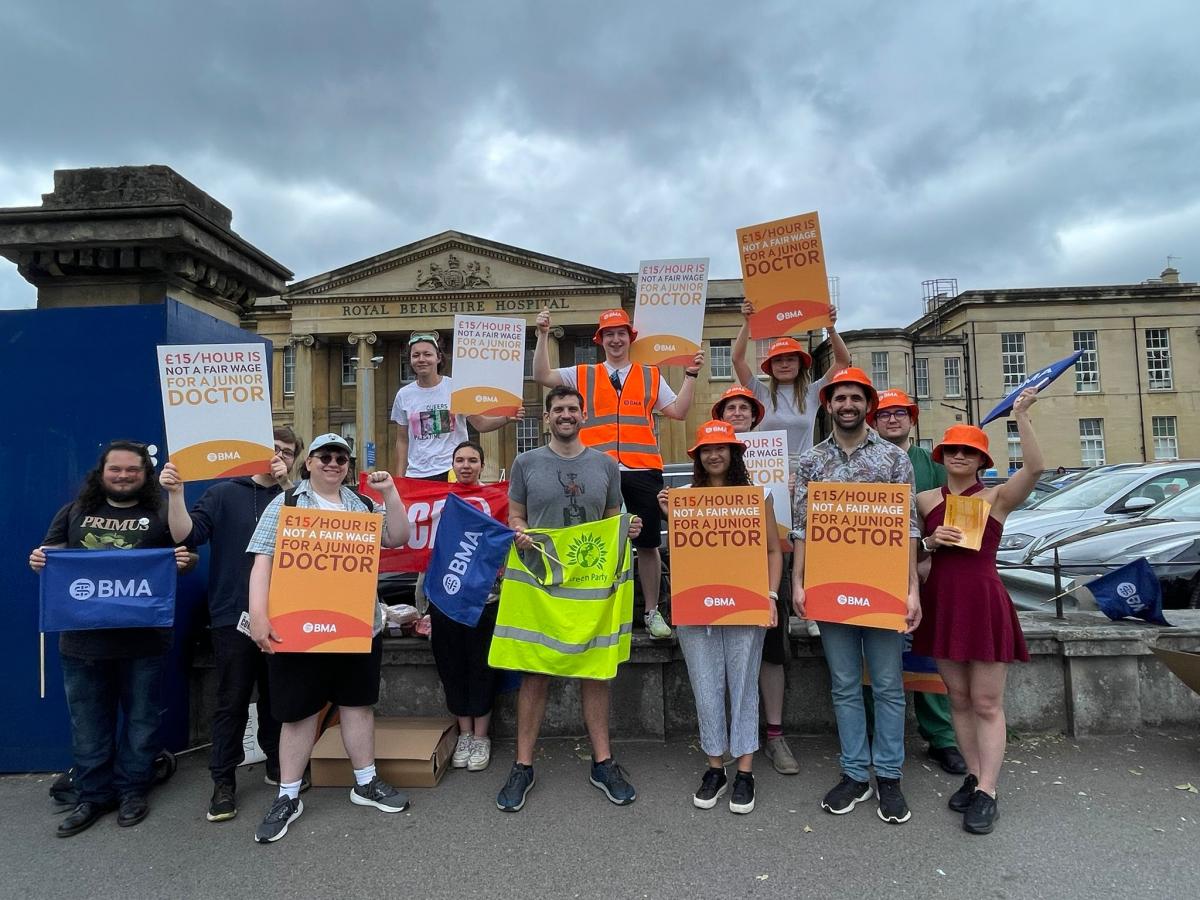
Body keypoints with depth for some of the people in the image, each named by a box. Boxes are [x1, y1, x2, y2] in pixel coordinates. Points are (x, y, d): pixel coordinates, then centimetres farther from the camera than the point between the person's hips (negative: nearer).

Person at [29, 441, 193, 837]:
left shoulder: (162, 516, 3)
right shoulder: (73, 512, 10)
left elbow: (186, 558, 3)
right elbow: (49, 556, 14)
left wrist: (185, 561, -20)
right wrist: (37, 560, -9)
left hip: (143, 638, -2)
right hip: (82, 638, 2)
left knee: (140, 719, 9)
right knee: (87, 723, 13)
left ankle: (132, 791, 26)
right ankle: (92, 796, 28)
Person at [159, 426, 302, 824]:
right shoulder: (224, 493, 2)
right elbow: (187, 534, -7)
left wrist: (287, 485, -15)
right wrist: (175, 492, -21)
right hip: (233, 615, -2)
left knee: (277, 695, 15)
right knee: (232, 700, 5)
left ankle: (277, 764, 32)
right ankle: (223, 782, 19)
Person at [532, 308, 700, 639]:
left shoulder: (651, 376, 14)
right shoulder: (582, 375, 13)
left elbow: (678, 411, 9)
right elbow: (542, 376, 4)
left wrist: (691, 375, 3)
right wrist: (543, 336, -1)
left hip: (643, 471, 1)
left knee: (648, 543, 7)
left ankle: (652, 612, 20)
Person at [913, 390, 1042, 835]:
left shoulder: (997, 497, -2)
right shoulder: (925, 500, 6)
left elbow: (1035, 467, -20)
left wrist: (1021, 415, -24)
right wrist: (931, 542, -9)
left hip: (984, 603, -3)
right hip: (941, 602, 4)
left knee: (987, 703, 3)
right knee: (959, 699, 13)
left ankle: (986, 792, 10)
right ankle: (973, 775, 27)